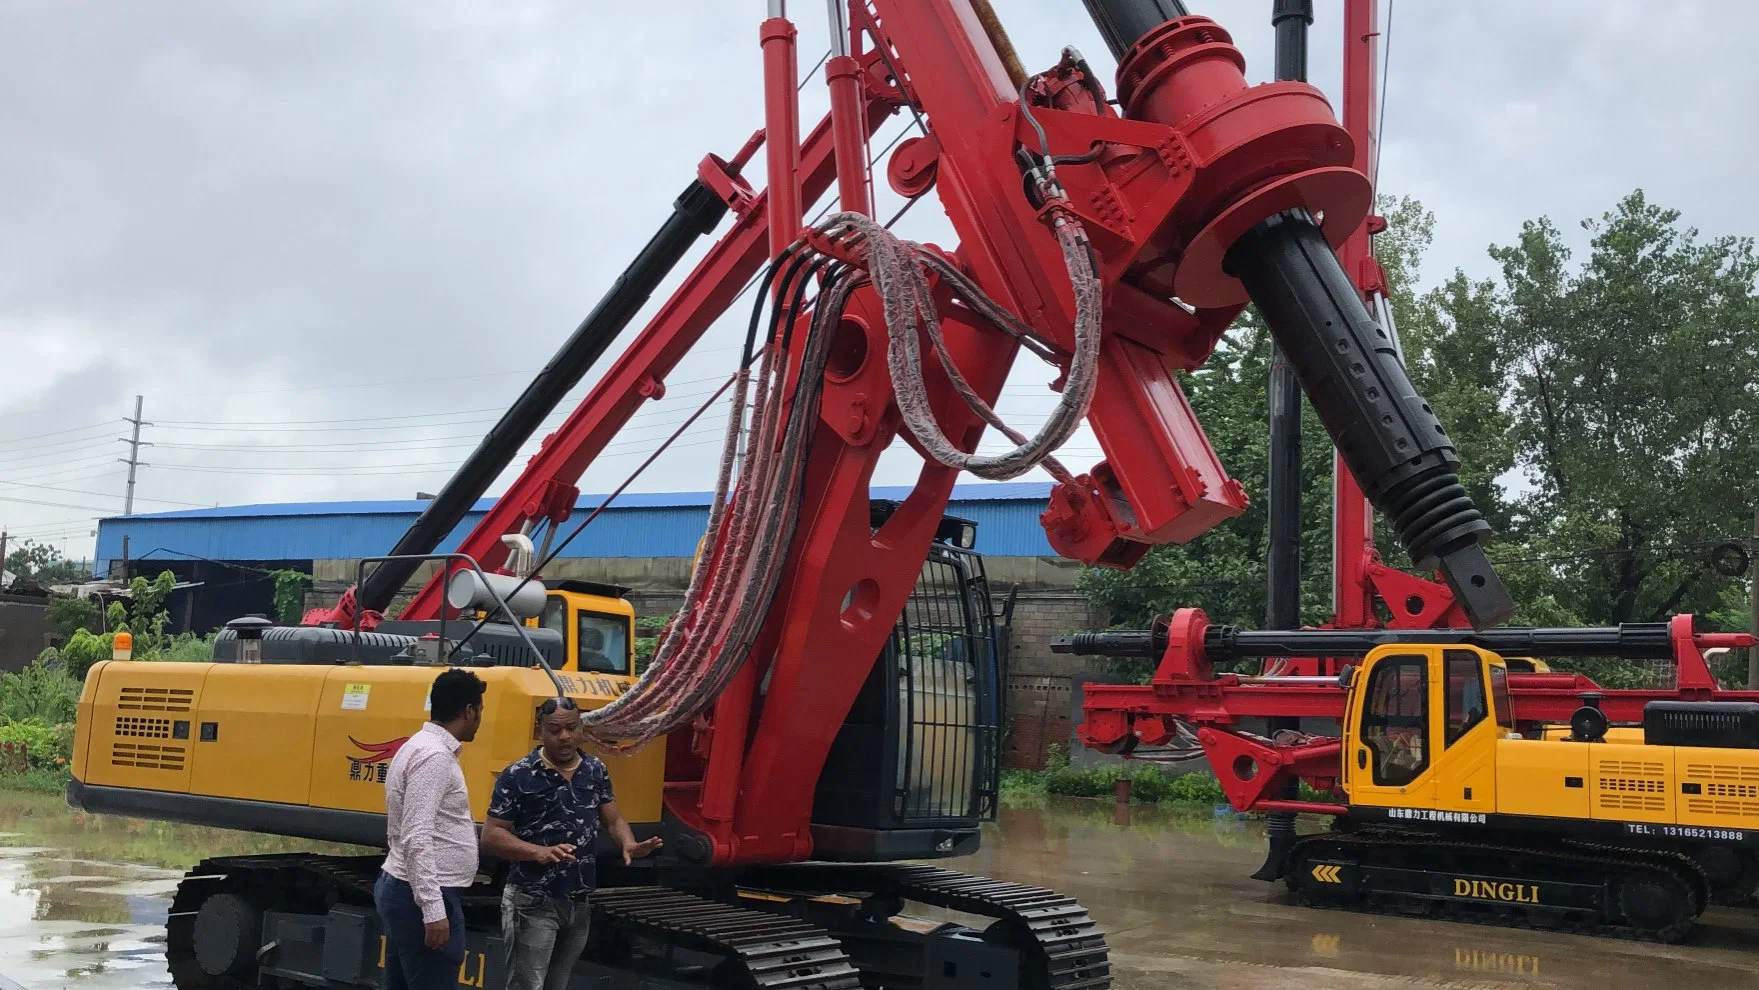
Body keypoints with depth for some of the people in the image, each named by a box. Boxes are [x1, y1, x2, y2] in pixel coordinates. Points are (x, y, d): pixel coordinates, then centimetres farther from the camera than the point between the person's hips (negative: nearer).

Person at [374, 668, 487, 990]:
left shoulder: (422, 747, 14)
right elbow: (417, 839, -23)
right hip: (424, 898, -10)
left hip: (401, 889, 10)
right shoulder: (434, 756, -17)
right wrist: (433, 910, -25)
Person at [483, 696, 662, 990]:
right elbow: (491, 836, -10)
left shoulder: (596, 770, 6)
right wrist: (540, 852, -25)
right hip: (533, 903, -5)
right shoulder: (518, 776, -11)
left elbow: (613, 820, 14)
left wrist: (629, 845, -10)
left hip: (580, 902, 5)